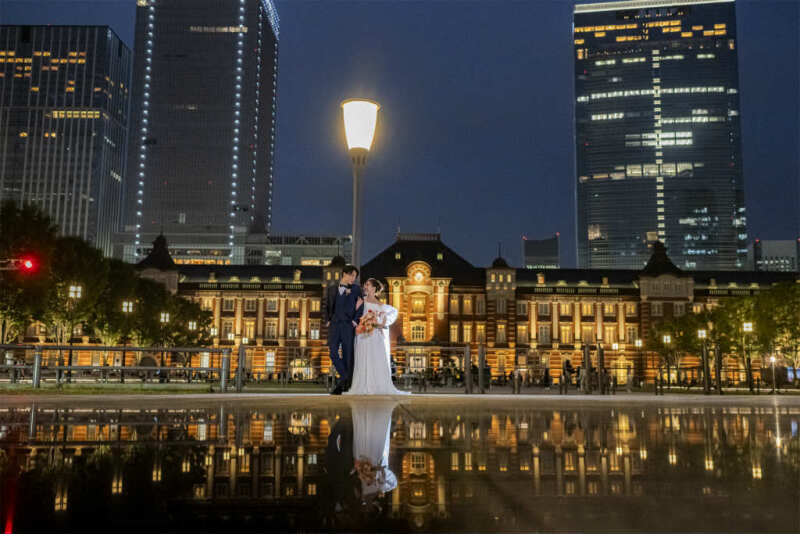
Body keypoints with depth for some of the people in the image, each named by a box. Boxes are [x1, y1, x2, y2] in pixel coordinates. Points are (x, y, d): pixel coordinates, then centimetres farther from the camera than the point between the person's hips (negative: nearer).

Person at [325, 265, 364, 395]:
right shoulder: (332, 288, 13)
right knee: (333, 352, -9)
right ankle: (344, 377, 5)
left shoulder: (356, 288, 5)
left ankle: (346, 384, 6)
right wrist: (327, 320, 5)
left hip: (348, 325, -2)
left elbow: (360, 306, 2)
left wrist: (355, 321, -9)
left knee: (347, 354, -1)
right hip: (334, 325, 2)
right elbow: (327, 305, 17)